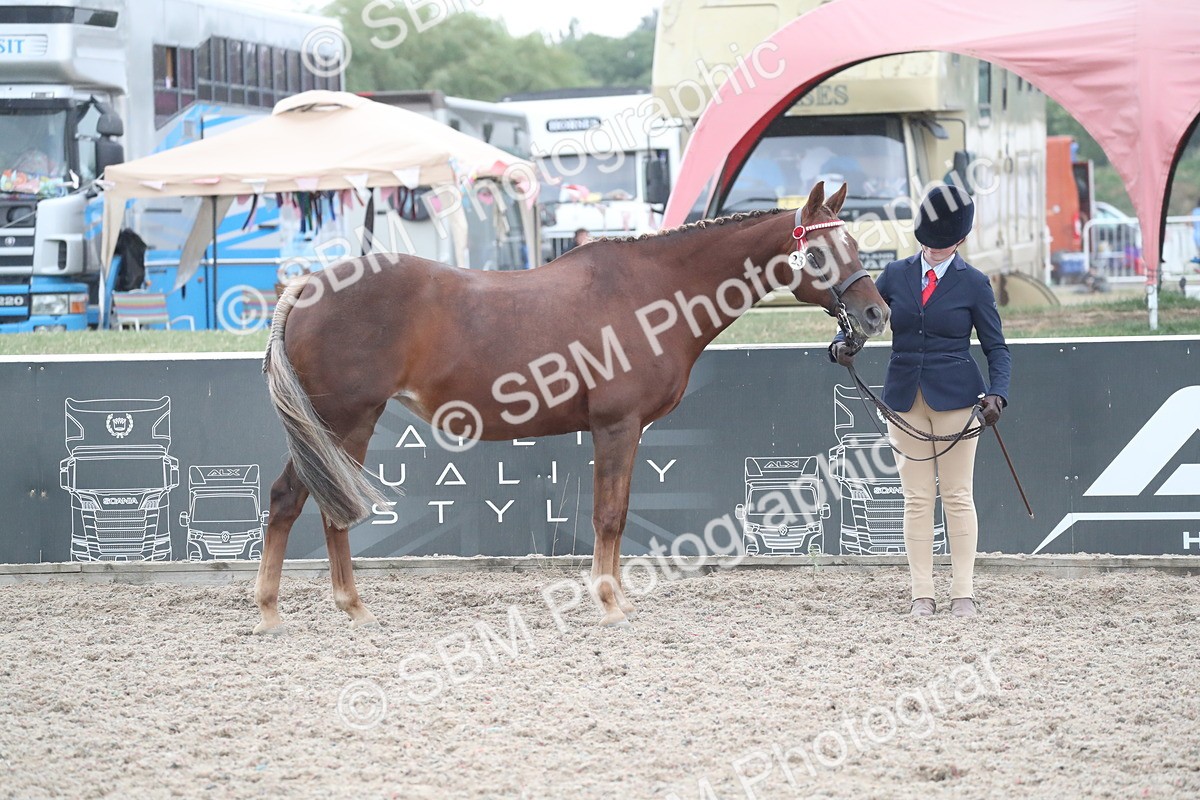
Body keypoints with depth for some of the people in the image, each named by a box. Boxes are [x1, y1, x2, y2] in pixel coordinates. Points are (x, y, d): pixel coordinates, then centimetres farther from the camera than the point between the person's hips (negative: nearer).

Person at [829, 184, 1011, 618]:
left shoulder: (973, 284, -1)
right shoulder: (896, 275, 6)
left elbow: (996, 347, 1)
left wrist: (997, 394, -15)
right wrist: (841, 344, -17)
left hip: (955, 398, -2)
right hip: (905, 398, 3)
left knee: (957, 496, 1)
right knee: (917, 499, 4)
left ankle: (963, 593, 7)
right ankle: (921, 595, 7)